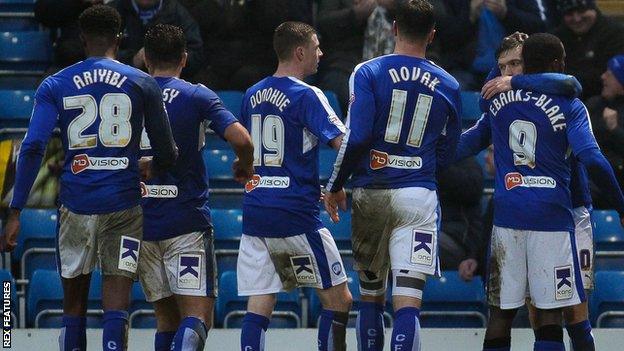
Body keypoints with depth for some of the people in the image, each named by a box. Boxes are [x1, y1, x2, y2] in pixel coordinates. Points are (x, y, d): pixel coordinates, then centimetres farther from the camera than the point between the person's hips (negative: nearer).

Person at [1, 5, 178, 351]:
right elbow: (167, 154, 7)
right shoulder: (143, 84, 3)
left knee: (73, 305, 15)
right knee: (116, 306, -5)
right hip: (124, 205, -1)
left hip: (75, 204, 1)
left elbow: (32, 148, -8)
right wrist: (147, 168, 31)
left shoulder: (55, 85, 3)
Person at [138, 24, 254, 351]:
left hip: (140, 222, 3)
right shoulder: (197, 96, -2)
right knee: (197, 318, -6)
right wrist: (245, 167, 7)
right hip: (187, 222, -3)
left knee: (167, 318, 15)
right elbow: (241, 139, -14)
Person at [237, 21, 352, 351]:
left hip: (254, 211, 7)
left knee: (258, 306, 1)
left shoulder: (252, 95, 13)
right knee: (338, 299, 5)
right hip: (296, 214, -7)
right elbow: (344, 143, -17)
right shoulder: (306, 95, -9)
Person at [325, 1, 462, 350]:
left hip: (370, 193, 0)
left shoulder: (368, 73, -3)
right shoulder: (448, 86, 6)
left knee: (371, 295, 16)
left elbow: (356, 137, -11)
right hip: (418, 196, 0)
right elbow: (446, 154, 12)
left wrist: (335, 186, 1)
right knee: (408, 301, -7)